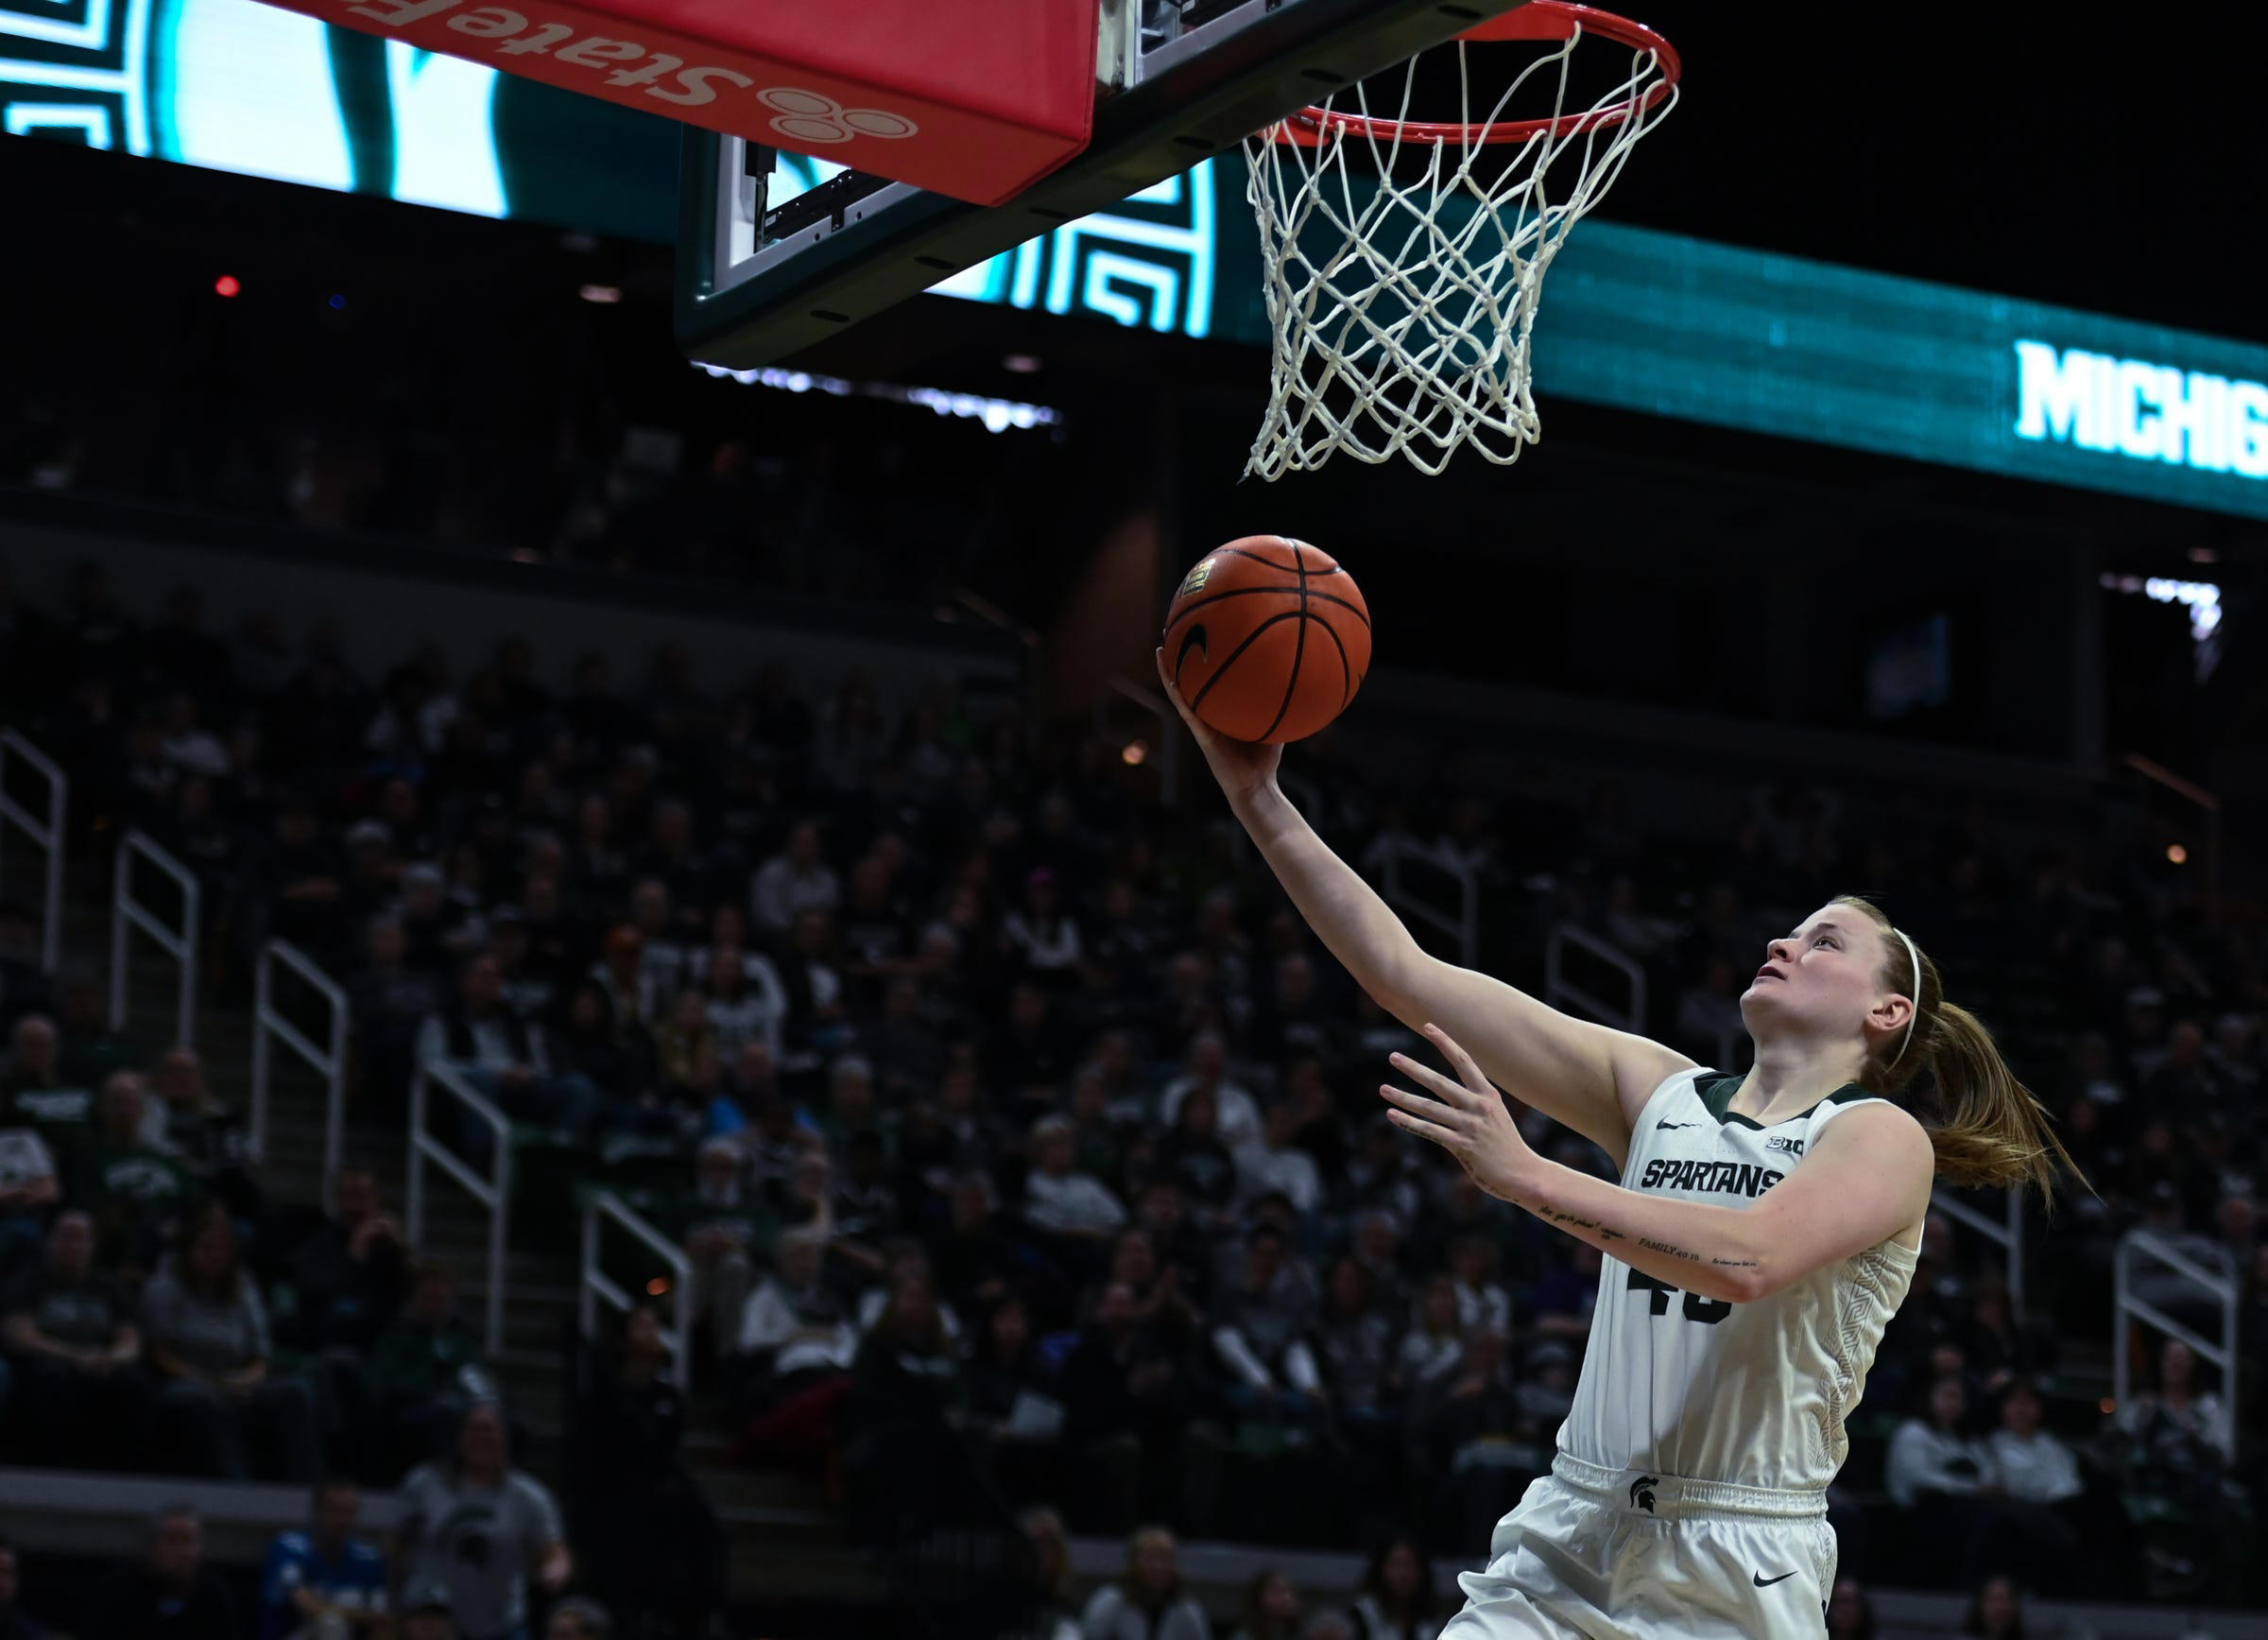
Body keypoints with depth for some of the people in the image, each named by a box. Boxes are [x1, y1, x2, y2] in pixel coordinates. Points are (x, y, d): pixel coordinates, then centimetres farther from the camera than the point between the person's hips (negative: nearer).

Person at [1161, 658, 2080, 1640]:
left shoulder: (1884, 1138, -2)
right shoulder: (1658, 1089, 12)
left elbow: (1747, 1258, -23)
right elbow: (1405, 974, 7)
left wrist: (1525, 1176, -26)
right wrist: (1259, 801, 0)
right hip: (1564, 1546, 4)